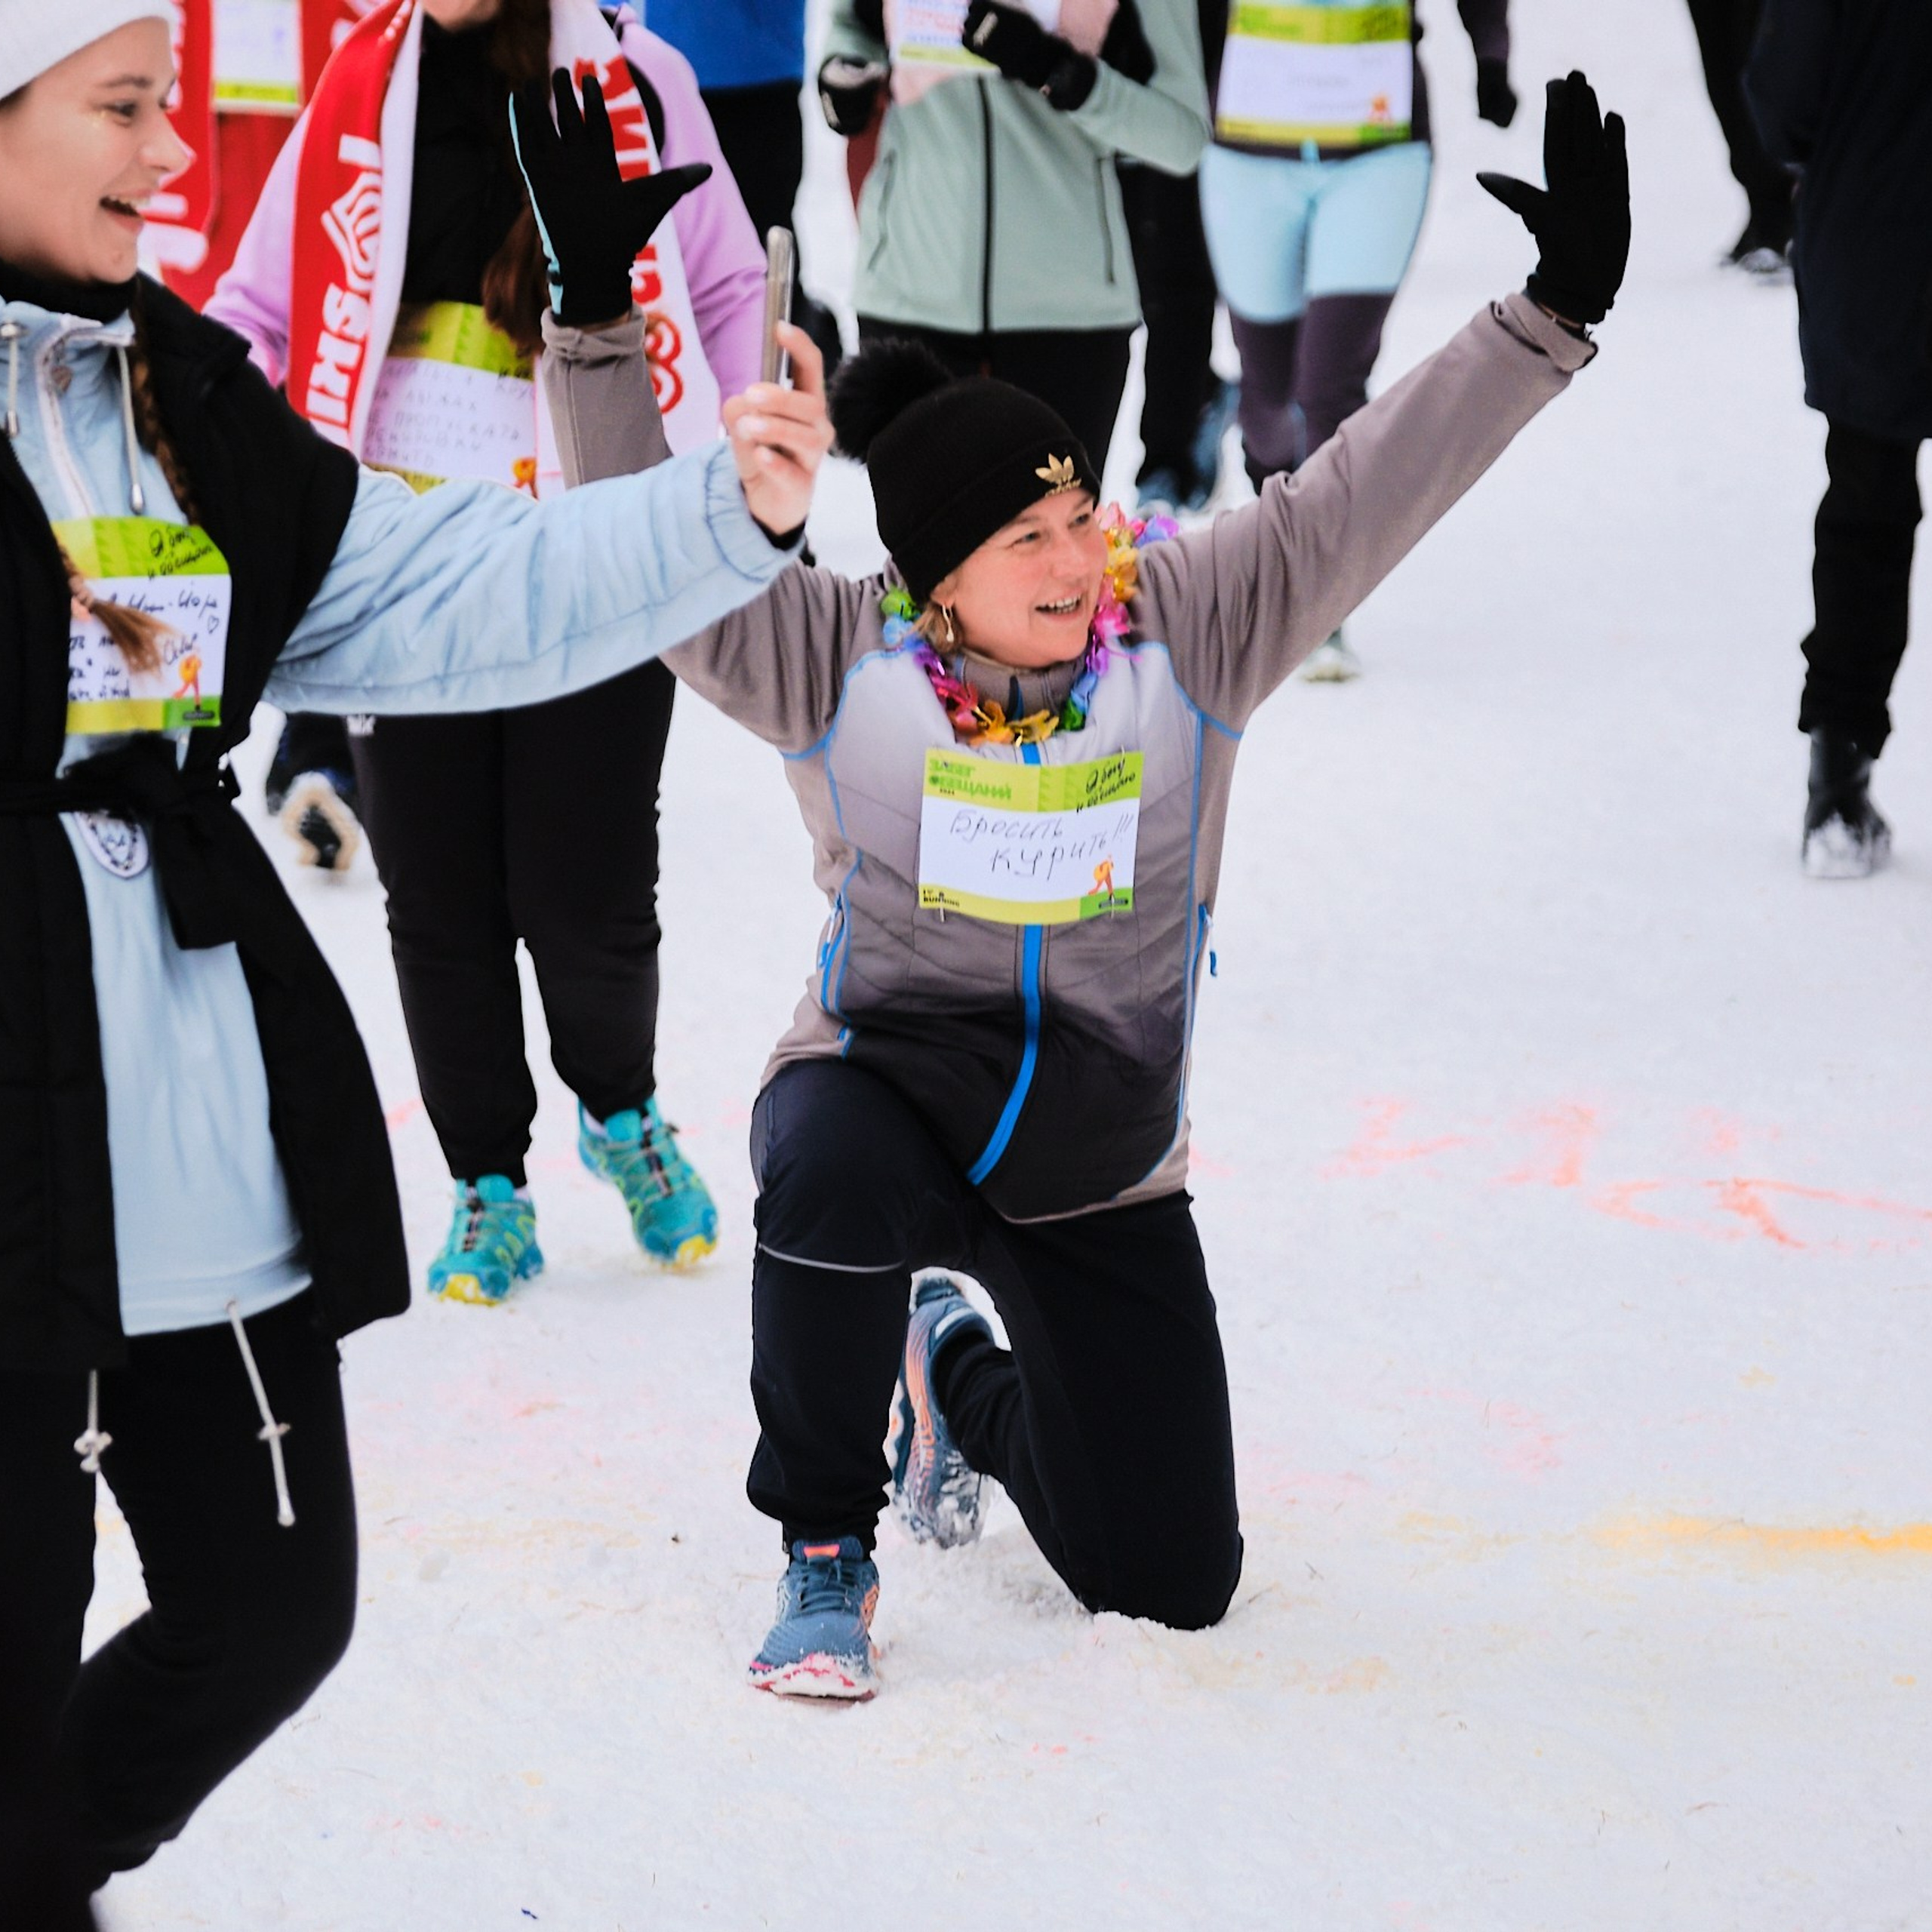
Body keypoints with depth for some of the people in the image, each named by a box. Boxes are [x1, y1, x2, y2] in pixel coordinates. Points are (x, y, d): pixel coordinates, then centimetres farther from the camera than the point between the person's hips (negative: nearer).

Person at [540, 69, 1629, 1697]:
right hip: (889, 1083, -2)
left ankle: (968, 1384, 38)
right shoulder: (837, 660, -14)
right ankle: (828, 1554, -16)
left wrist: (1550, 315, -27)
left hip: (1103, 1165, 2)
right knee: (830, 1169, -42)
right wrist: (597, 330, -32)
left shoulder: (1186, 633, -11)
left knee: (1171, 1580, 3)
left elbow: (1362, 497, -17)